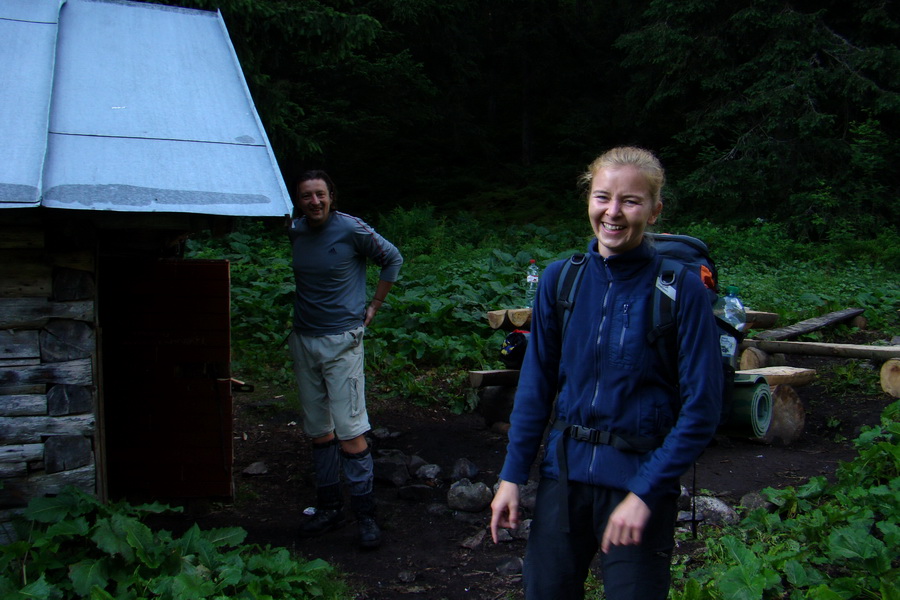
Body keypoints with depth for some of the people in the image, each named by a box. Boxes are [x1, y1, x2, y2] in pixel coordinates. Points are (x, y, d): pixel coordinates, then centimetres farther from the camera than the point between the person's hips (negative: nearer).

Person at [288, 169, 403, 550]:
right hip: (303, 340, 6)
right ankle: (328, 507, 23)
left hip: (341, 341, -5)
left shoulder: (351, 230, -10)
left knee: (350, 431, -8)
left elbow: (392, 259, 3)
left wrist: (373, 307, 1)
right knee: (318, 431, 11)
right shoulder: (294, 232, 6)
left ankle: (365, 515, 2)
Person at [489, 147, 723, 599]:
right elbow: (536, 384, 4)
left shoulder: (681, 289, -11)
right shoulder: (561, 279, -1)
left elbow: (701, 409, -10)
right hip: (565, 469, 3)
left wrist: (644, 493, -15)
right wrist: (512, 475, 2)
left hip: (641, 475, -3)